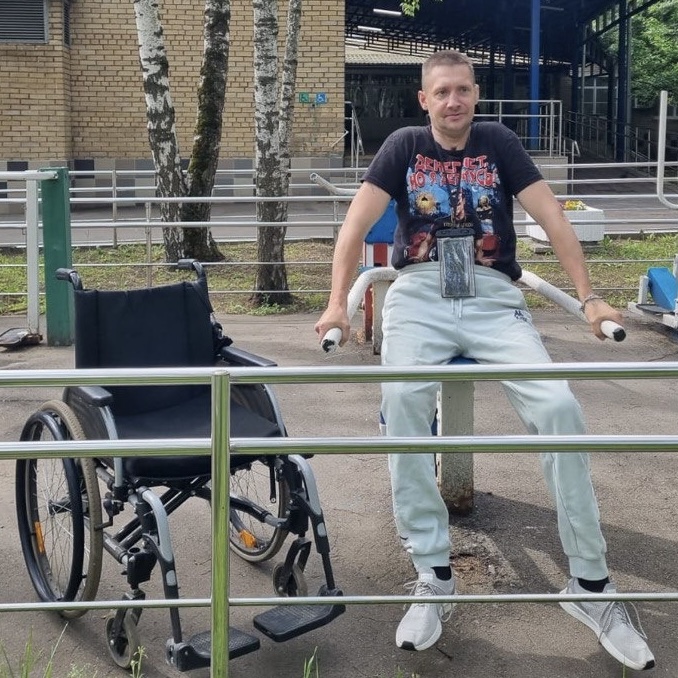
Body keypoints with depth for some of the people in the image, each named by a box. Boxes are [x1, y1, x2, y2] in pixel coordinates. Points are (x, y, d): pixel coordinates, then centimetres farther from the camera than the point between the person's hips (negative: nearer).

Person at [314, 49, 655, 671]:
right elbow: (356, 225, 1)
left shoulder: (499, 142, 10)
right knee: (402, 398, -32)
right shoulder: (404, 146, 9)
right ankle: (433, 578, -21)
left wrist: (590, 298, -4)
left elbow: (553, 219, 4)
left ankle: (591, 583, -9)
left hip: (492, 296, 1)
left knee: (559, 407, -22)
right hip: (420, 293, 0)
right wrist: (338, 304, -12)